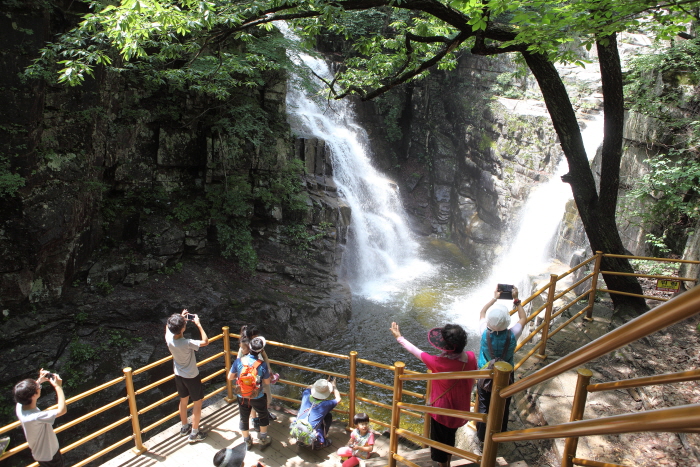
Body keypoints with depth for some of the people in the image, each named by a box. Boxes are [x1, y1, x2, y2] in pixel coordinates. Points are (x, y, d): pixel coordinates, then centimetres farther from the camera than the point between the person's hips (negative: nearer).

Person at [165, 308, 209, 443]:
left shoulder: (169, 338, -18)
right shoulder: (187, 343, -35)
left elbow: (168, 326, 6)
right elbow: (205, 341, -23)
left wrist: (181, 318, 0)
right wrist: (198, 324, -22)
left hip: (179, 375, 6)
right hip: (192, 376, -6)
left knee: (183, 401, 25)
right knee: (198, 403, 12)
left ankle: (184, 427, 44)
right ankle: (194, 434, 22)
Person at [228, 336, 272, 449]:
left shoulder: (238, 361, -19)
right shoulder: (262, 365, -25)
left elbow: (230, 377, -5)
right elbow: (267, 383, -11)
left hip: (242, 397, 2)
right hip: (257, 397, -2)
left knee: (244, 418, 24)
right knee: (264, 416, 25)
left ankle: (247, 441, 43)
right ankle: (263, 439, 37)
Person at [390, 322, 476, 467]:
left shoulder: (439, 363, -35)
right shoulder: (471, 357, -19)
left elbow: (416, 351, -21)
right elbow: (471, 382, -2)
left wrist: (399, 337, -6)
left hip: (442, 409, -6)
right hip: (461, 407, 6)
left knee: (439, 441, 21)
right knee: (450, 438, 31)